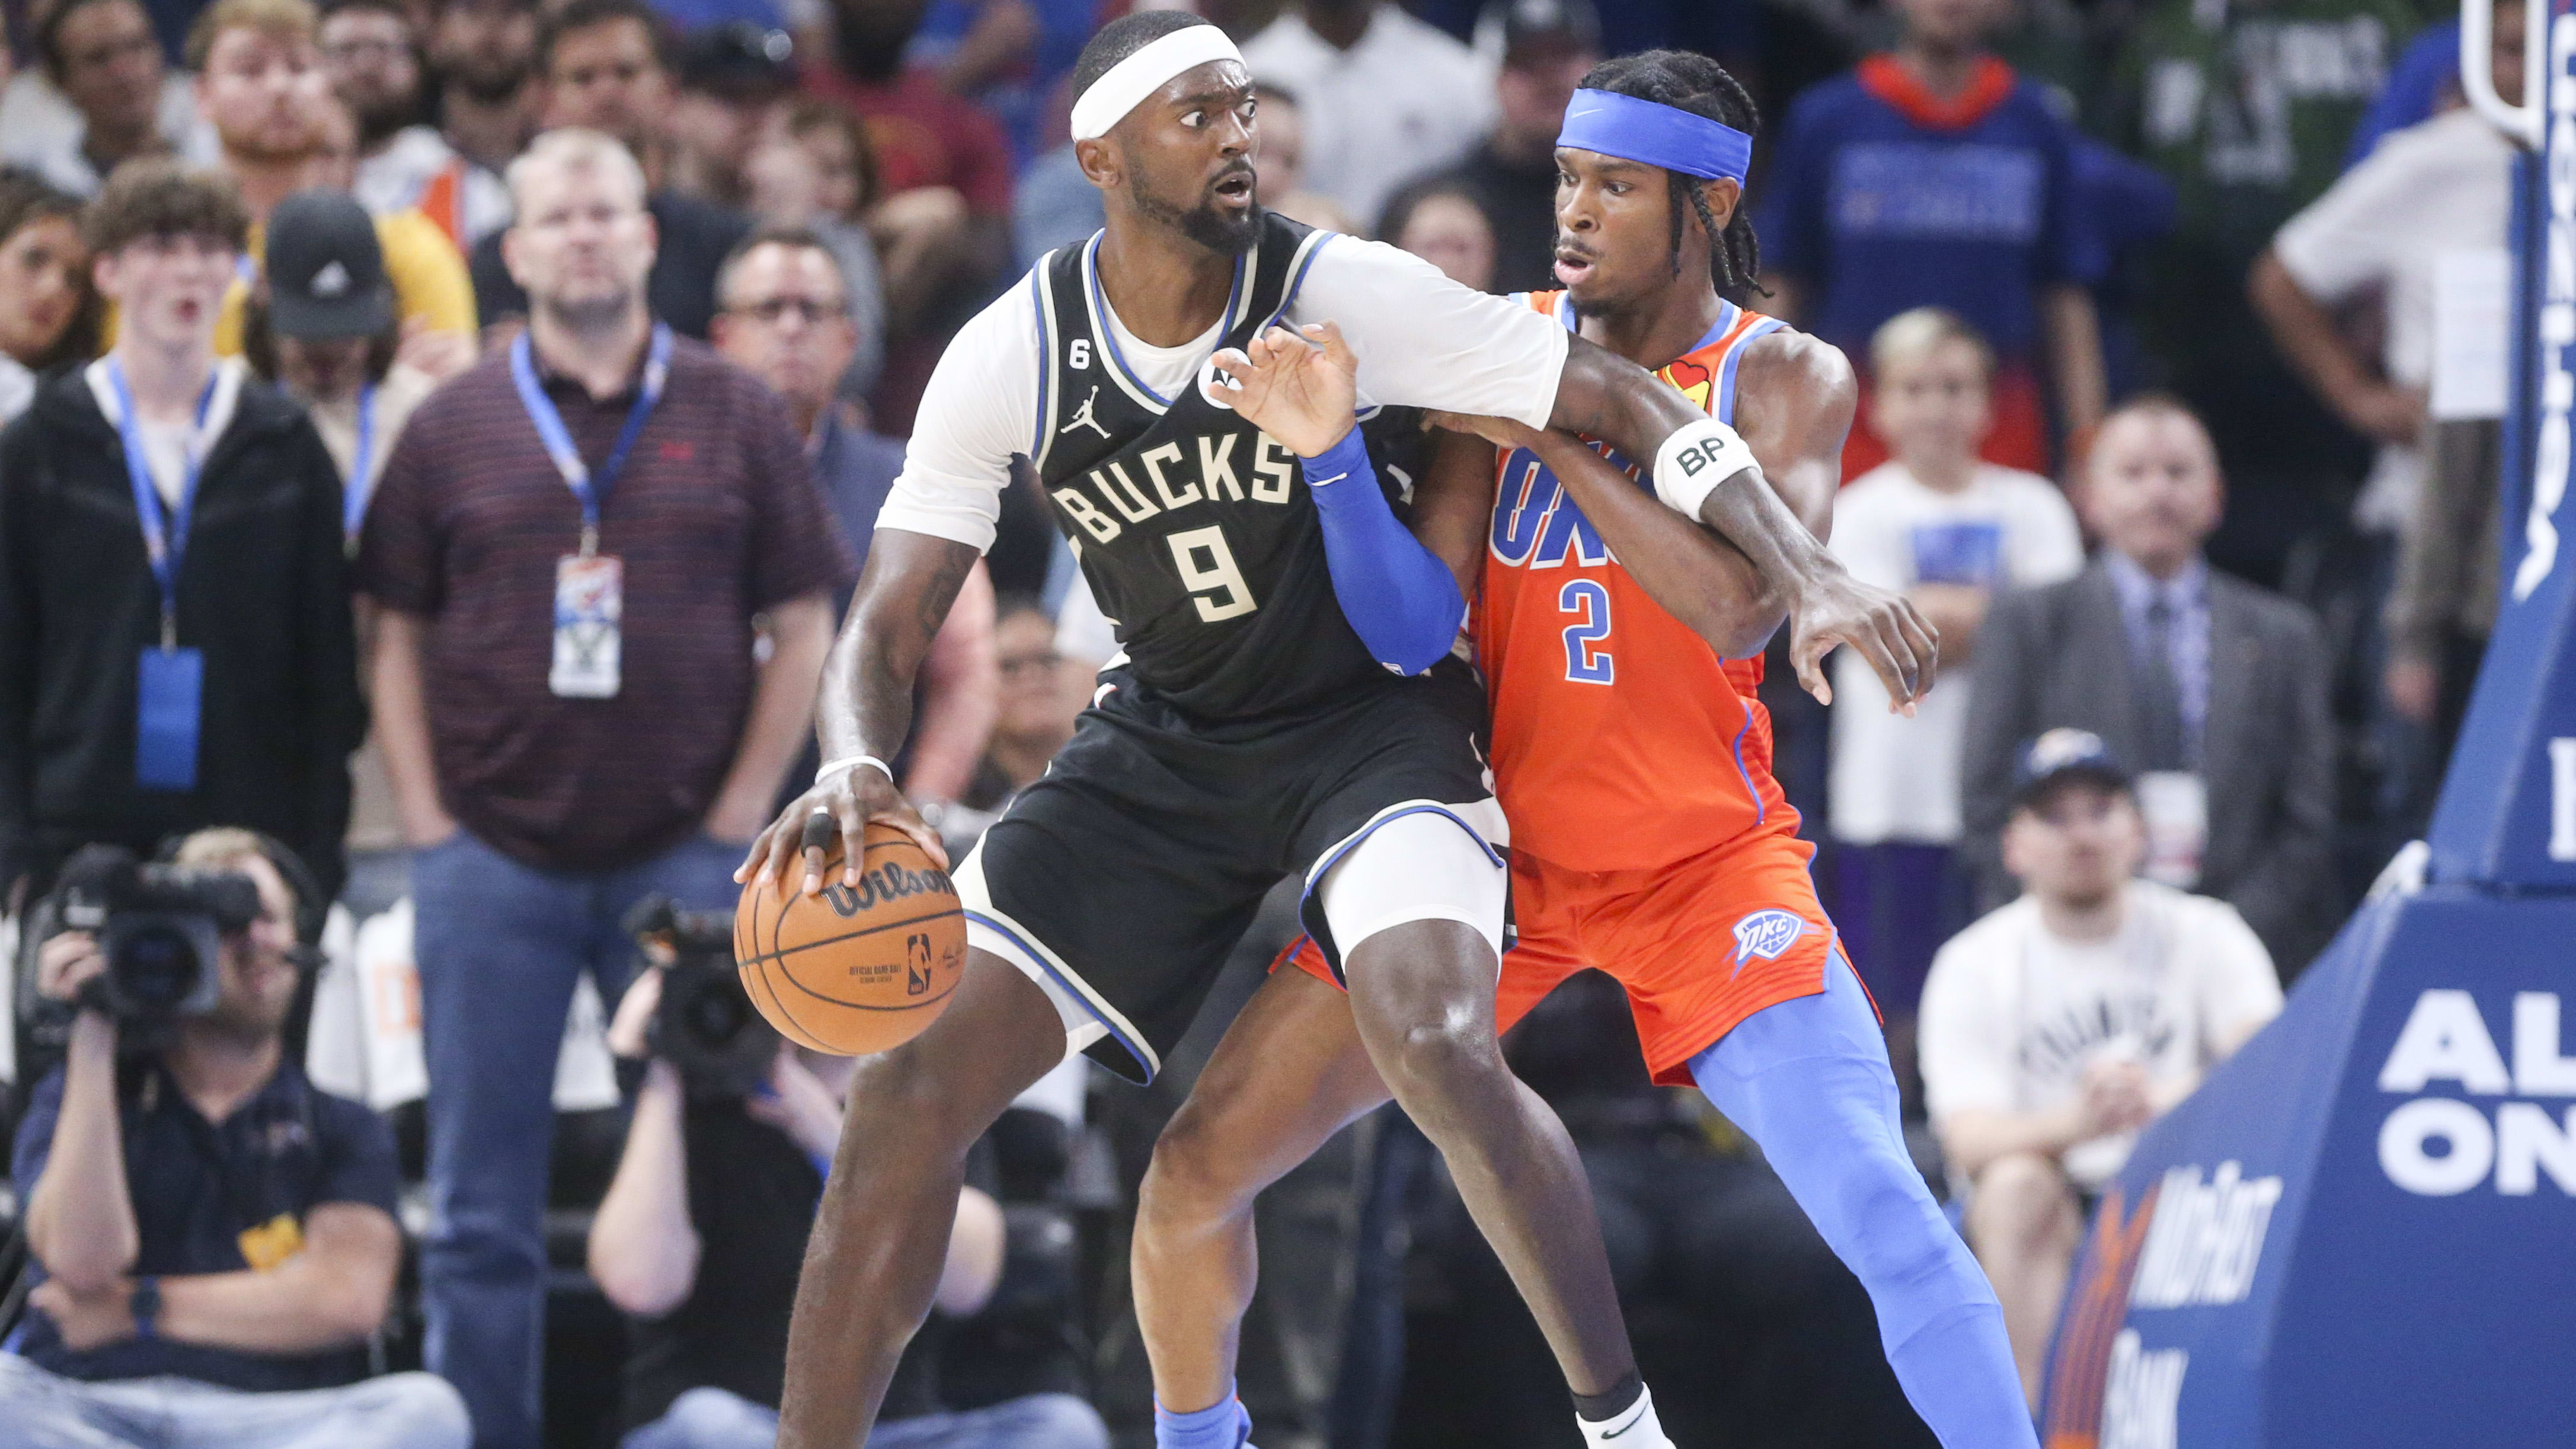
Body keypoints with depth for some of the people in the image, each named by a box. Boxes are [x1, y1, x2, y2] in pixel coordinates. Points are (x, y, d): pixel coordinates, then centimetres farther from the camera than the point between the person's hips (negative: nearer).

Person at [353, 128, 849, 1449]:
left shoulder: (732, 418, 5)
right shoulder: (455, 427, 6)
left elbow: (805, 628, 5)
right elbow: (398, 639, 8)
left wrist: (736, 818, -2)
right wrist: (429, 826, -1)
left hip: (681, 856, 0)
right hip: (493, 856, 0)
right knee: (481, 1215, 2)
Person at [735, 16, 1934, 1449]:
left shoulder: (1341, 296, -19)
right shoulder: (1013, 358, -10)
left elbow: (1624, 400, -18)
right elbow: (893, 619, -7)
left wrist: (1811, 574, -30)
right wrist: (855, 767, -30)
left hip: (1373, 723, -4)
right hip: (1165, 741, 4)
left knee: (1442, 1051, -31)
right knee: (912, 1088, -8)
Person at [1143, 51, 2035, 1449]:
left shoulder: (1783, 380, -7)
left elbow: (1737, 606, -24)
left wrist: (1545, 428, -25)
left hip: (1703, 855, -2)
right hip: (1494, 844, 2)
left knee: (1884, 1213, -21)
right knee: (1195, 1170, -3)